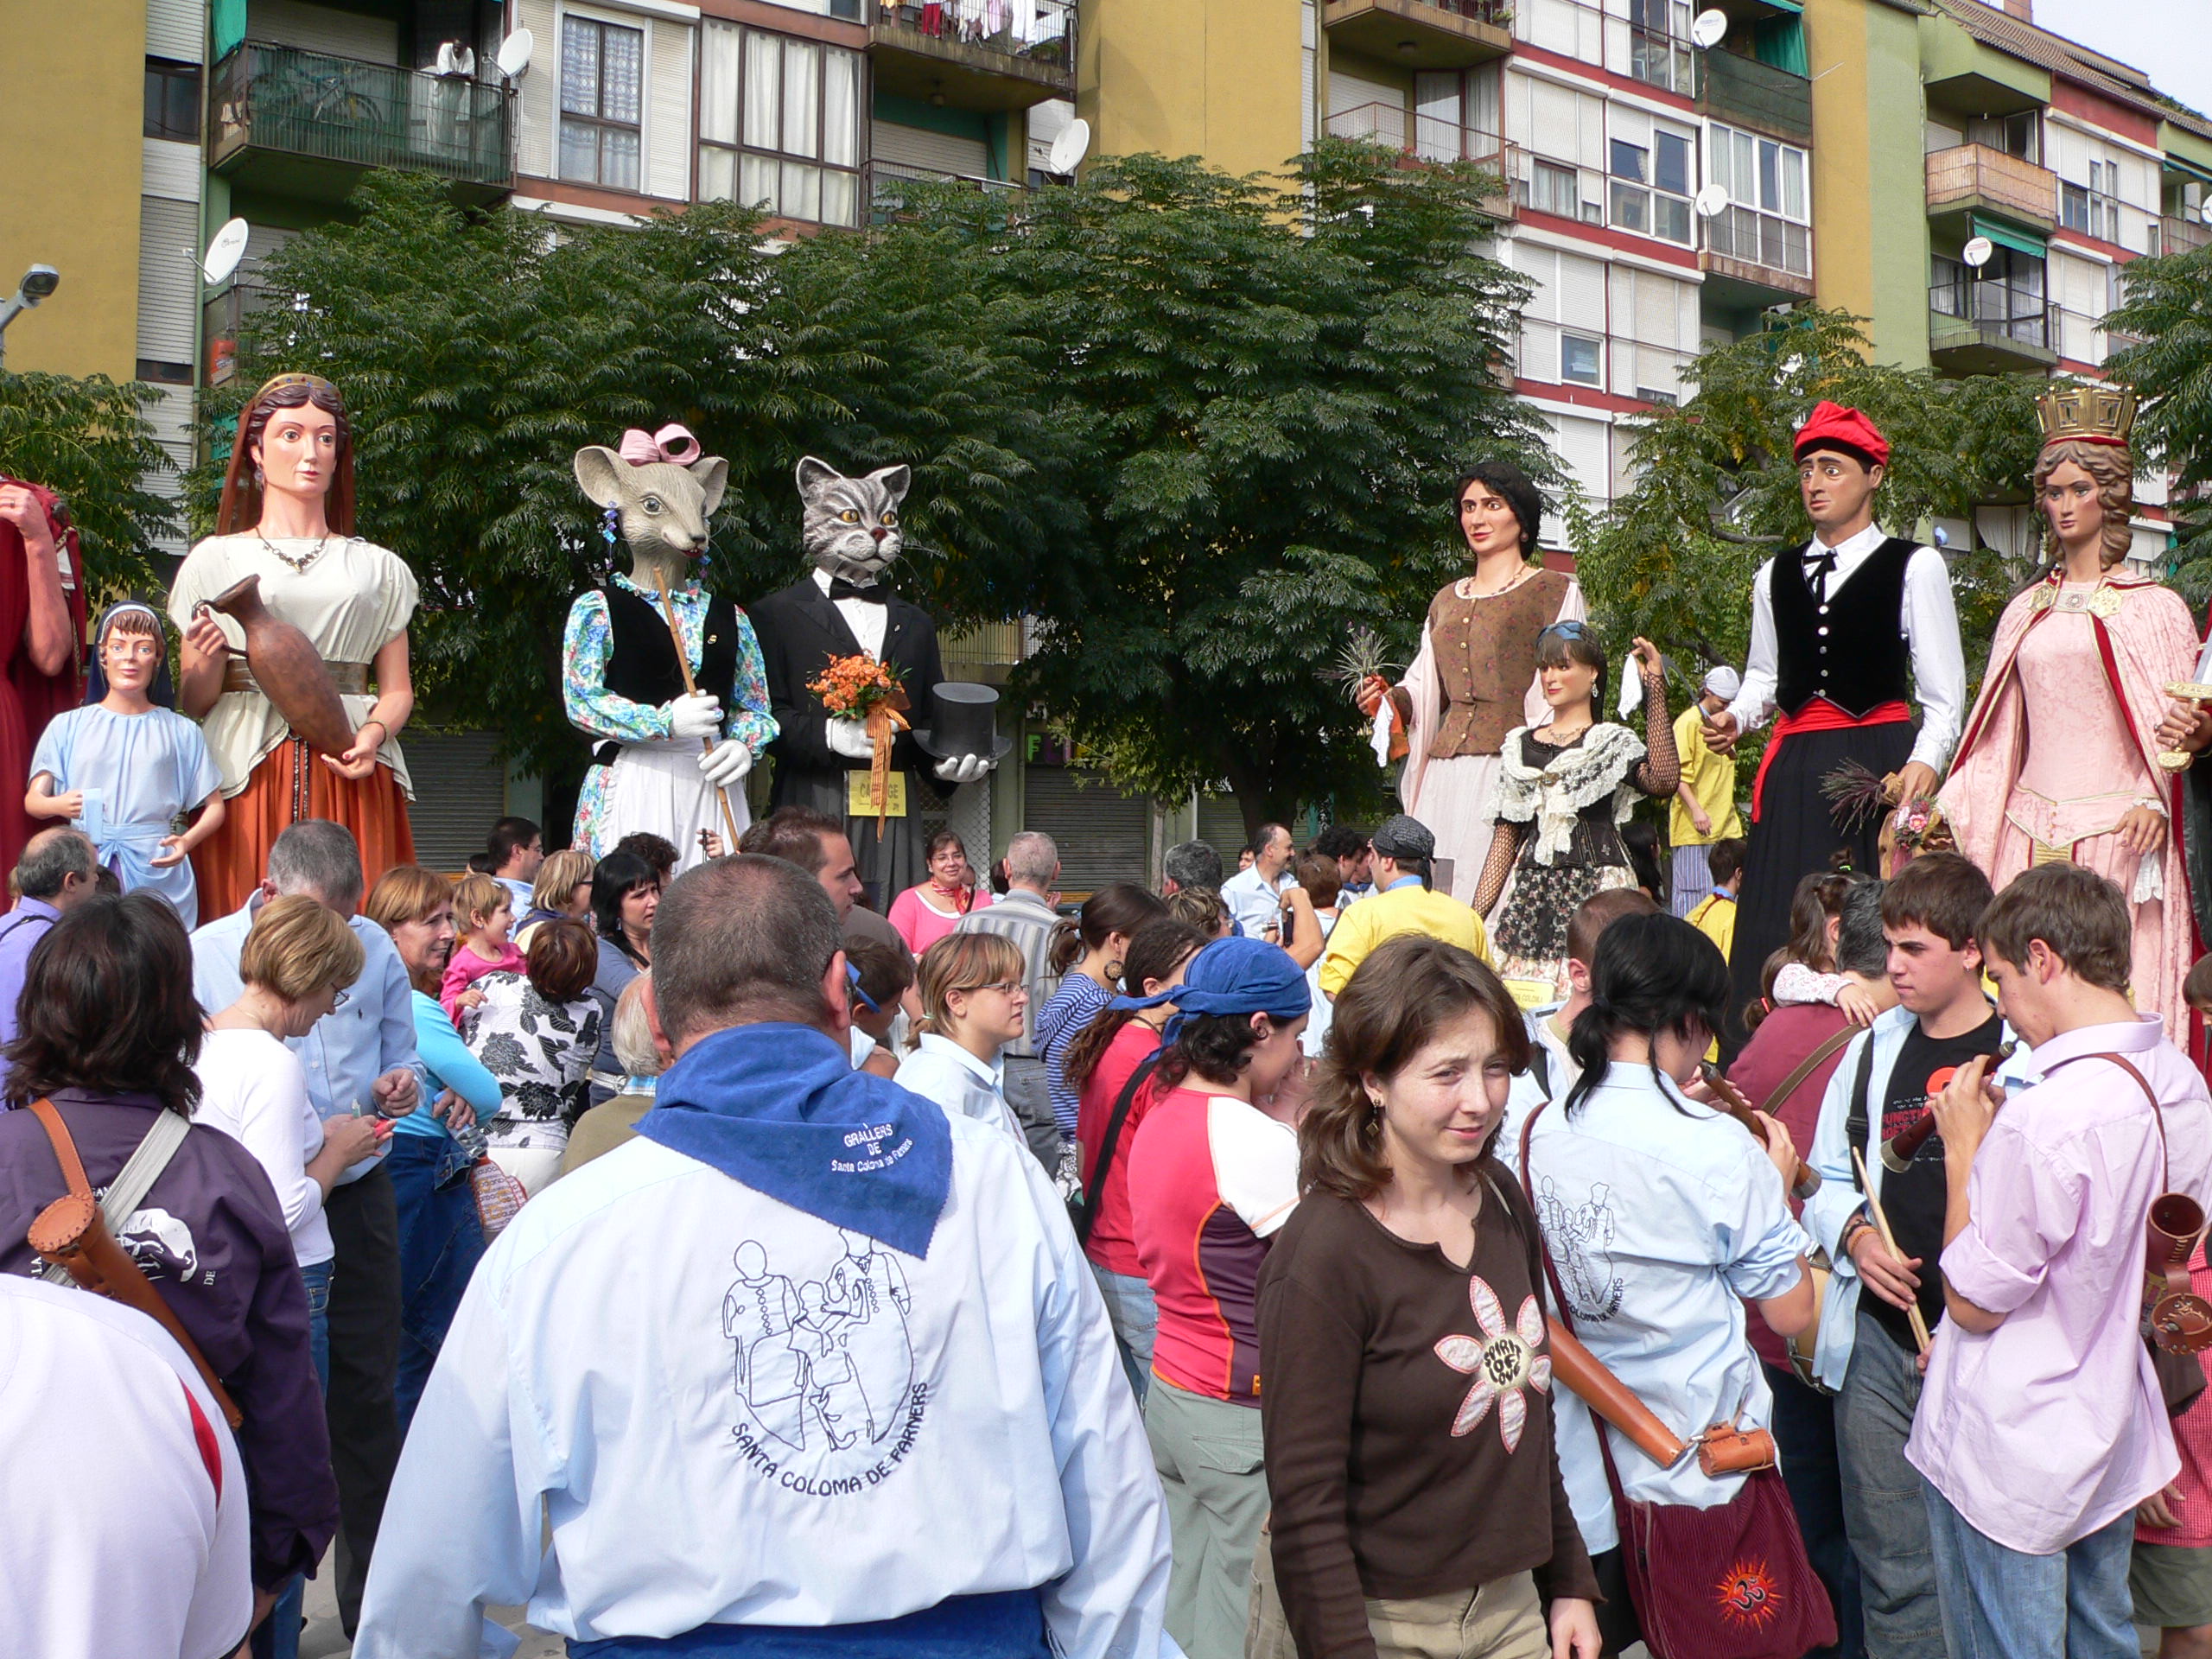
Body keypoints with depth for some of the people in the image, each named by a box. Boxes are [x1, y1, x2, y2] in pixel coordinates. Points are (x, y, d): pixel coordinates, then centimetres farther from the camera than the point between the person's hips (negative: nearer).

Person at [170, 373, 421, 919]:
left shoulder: (378, 567, 17)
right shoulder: (216, 559, 12)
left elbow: (398, 689, 11)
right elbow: (191, 704, 9)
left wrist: (374, 733, -9)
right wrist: (208, 661, -11)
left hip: (351, 776, 1)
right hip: (247, 774, -1)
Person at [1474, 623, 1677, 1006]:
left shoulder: (1612, 742, 5)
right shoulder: (1520, 744, 17)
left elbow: (1662, 780, -18)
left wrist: (1655, 689, -17)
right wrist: (1476, 914, 10)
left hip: (1595, 887, -3)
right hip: (1529, 888, 4)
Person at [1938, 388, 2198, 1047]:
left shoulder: (2154, 607, 4)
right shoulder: (2026, 610, 16)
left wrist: (2155, 803, -16)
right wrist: (1942, 811, 9)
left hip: (2115, 833, -4)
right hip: (2028, 836, 4)